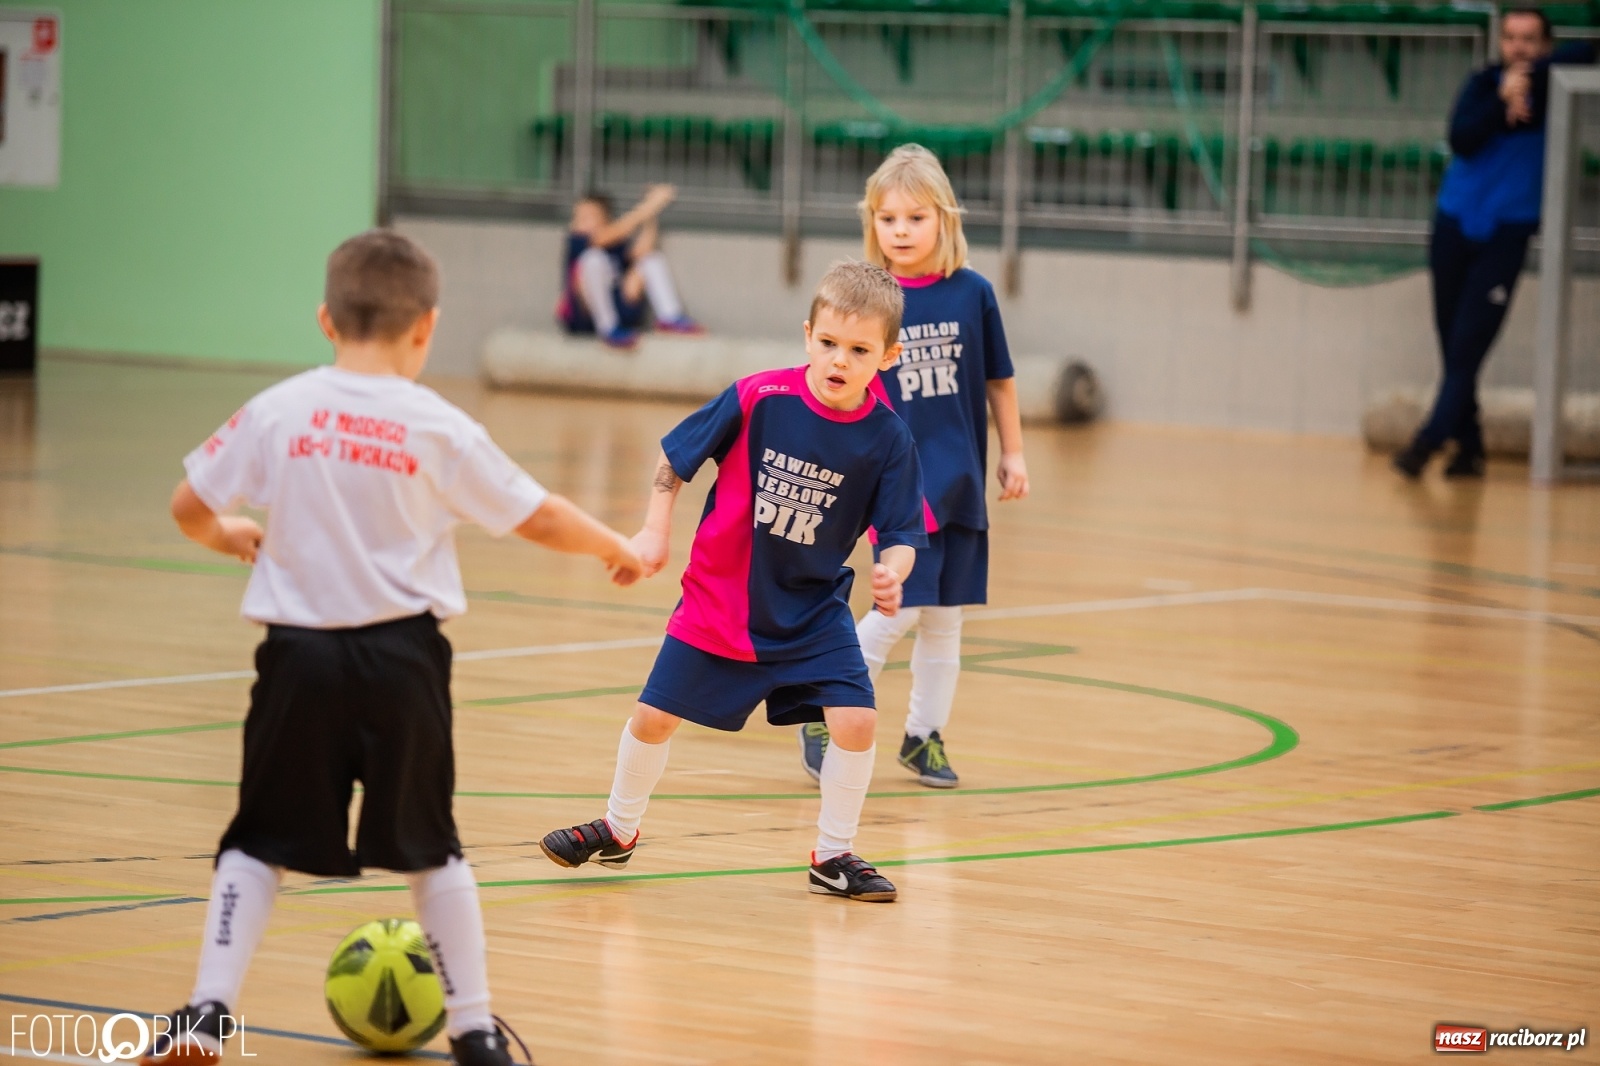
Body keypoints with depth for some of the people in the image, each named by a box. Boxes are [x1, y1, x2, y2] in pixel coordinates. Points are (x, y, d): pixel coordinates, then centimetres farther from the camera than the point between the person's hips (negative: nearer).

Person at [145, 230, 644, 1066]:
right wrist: (617, 549, 21)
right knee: (428, 848, 13)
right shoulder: (438, 430, -5)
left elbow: (189, 507, 4)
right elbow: (539, 519, 3)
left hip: (301, 654, 0)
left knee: (259, 844, 11)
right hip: (400, 658, 0)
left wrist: (234, 538, 26)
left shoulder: (278, 411, -2)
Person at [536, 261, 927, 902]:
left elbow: (900, 532, -11)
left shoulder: (887, 439, -15)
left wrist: (892, 572, -31)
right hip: (718, 599, 0)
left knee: (855, 720, -14)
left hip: (813, 609, 1)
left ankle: (833, 855, 7)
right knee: (656, 716, 7)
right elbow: (674, 455, -4)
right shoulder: (759, 399, -18)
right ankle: (619, 829, 34)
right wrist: (656, 530, -8)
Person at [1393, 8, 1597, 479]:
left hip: (1506, 233, -3)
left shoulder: (1549, 88, -1)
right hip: (1455, 224, 3)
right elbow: (1461, 139, -11)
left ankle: (1428, 441, -14)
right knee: (1453, 348, 4)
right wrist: (1502, 100, -23)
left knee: (1467, 349, -11)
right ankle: (1468, 446, 13)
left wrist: (1529, 78, -21)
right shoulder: (1483, 84, 4)